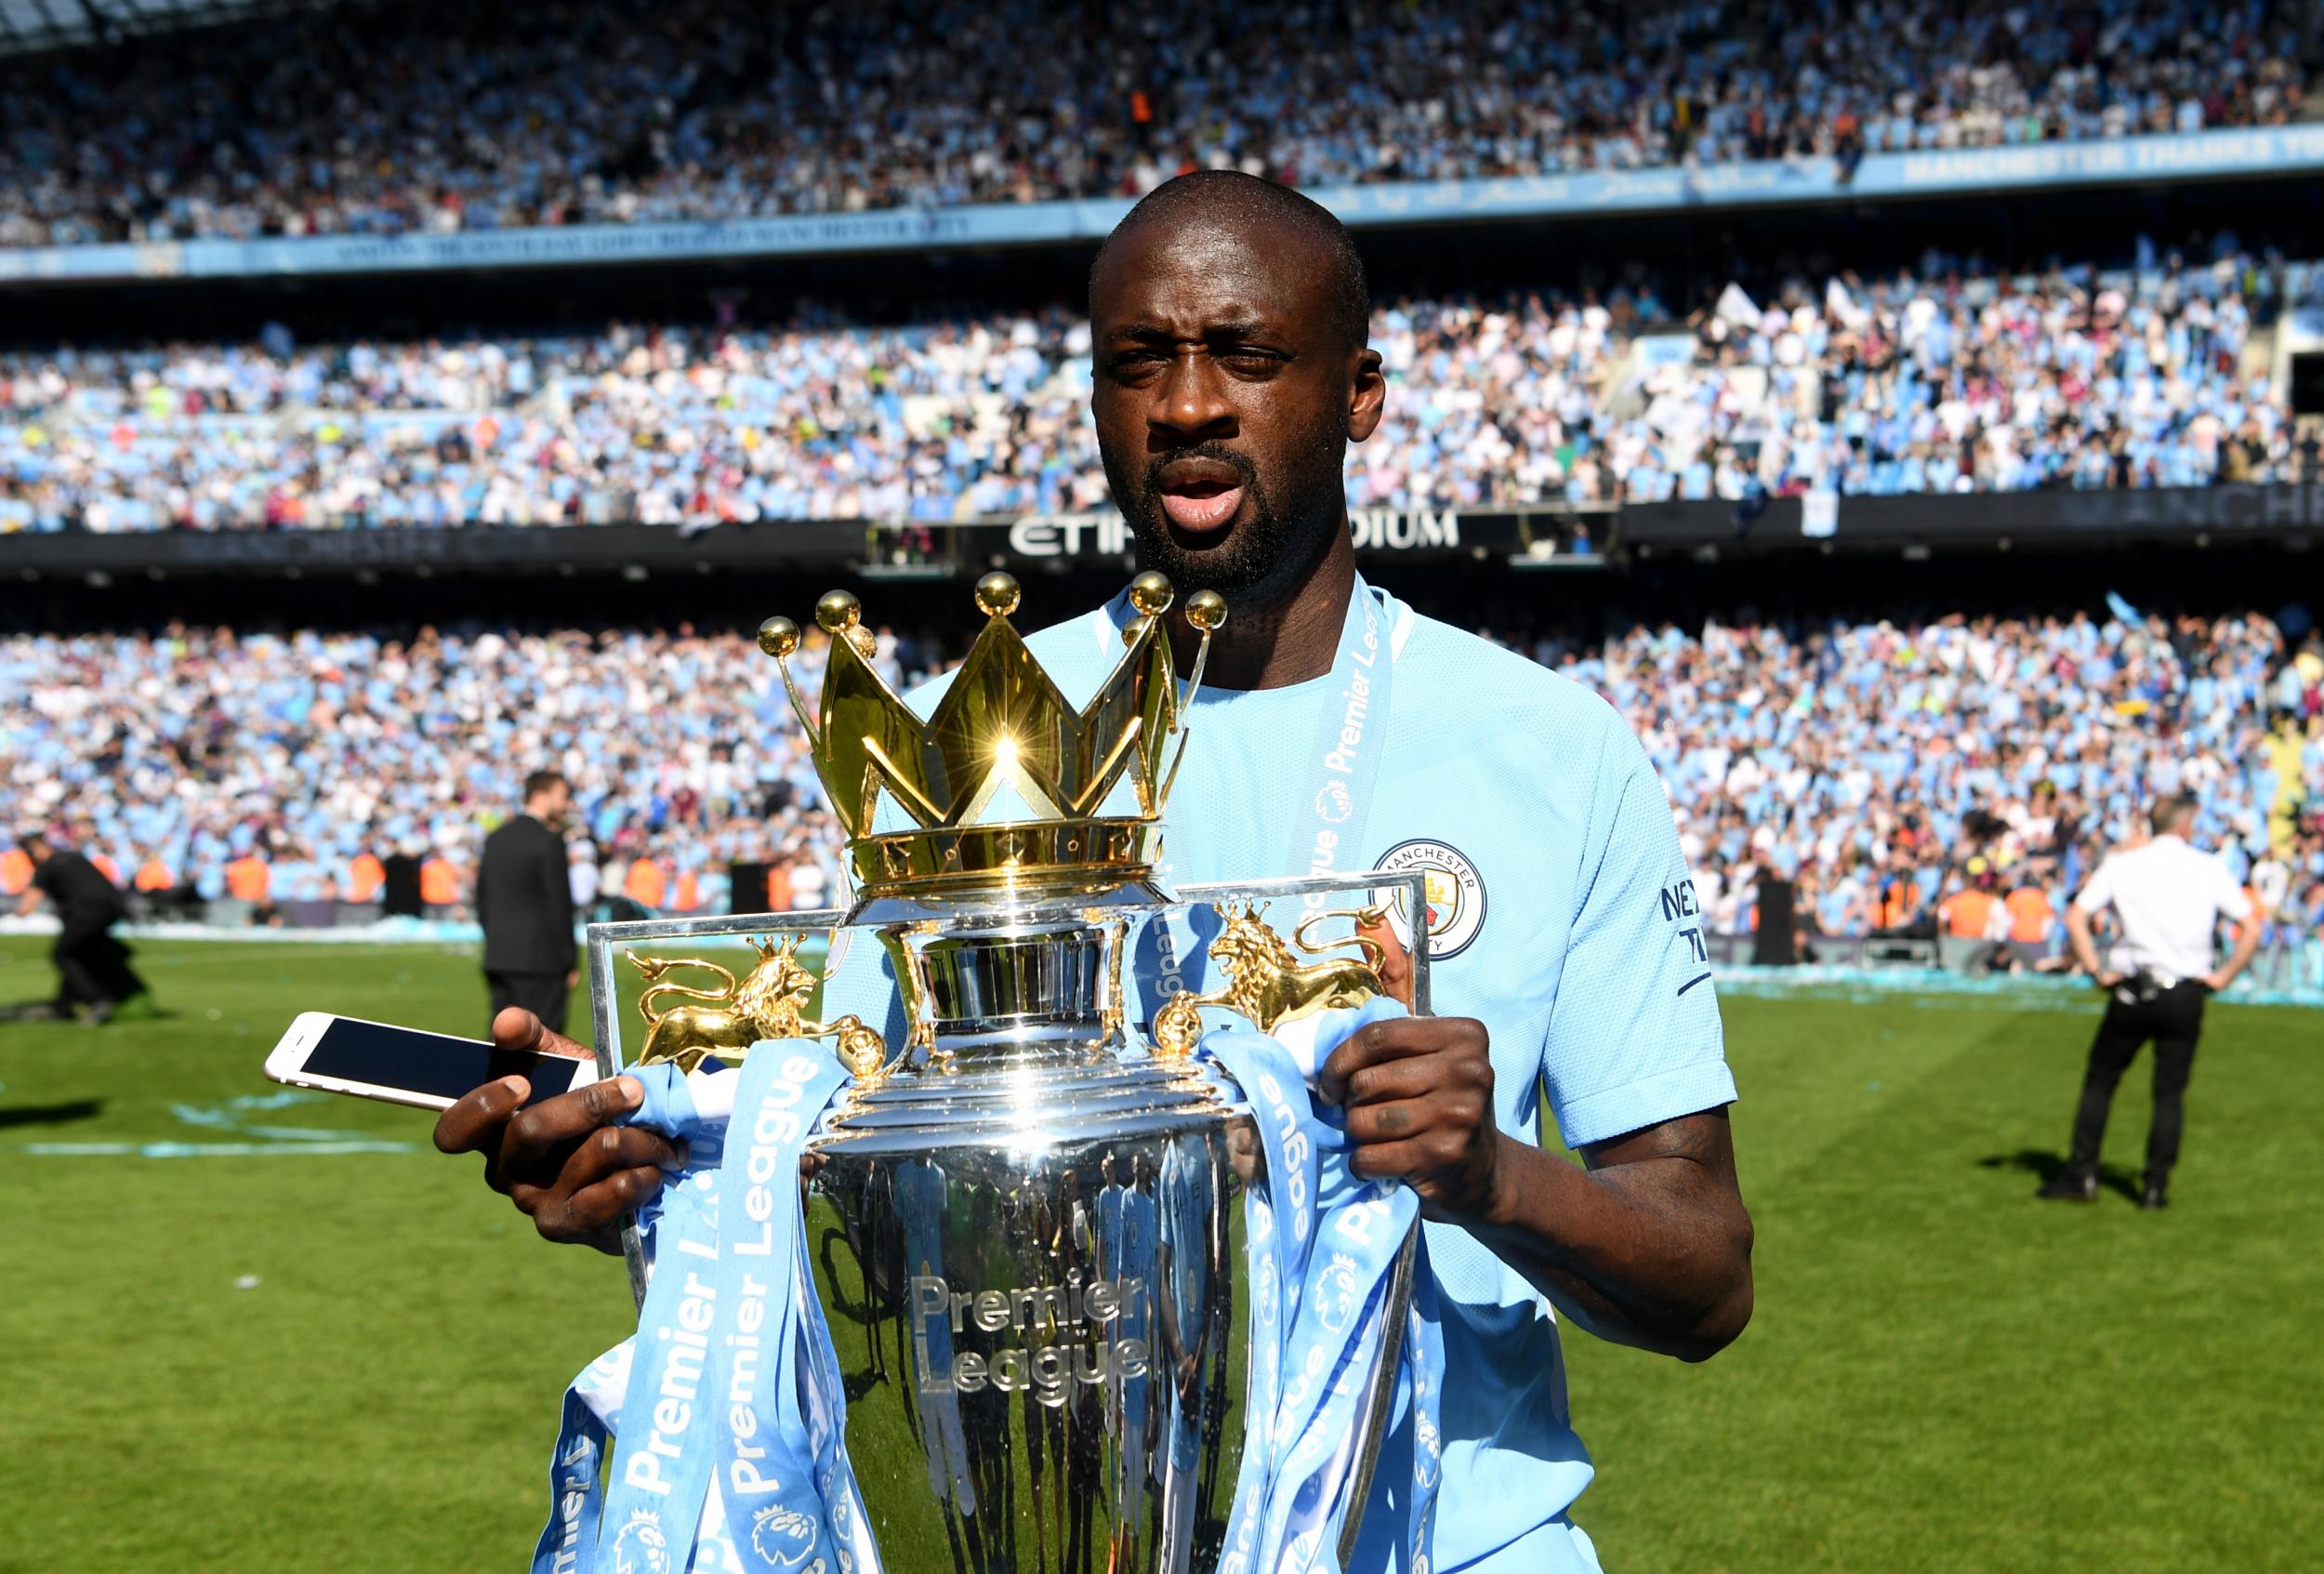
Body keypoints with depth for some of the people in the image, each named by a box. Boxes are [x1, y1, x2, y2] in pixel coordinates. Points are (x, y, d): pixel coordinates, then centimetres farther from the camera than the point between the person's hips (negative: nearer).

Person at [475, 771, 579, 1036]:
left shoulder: (495, 839, 12)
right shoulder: (550, 840, -11)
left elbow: (481, 897, 15)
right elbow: (559, 904, -12)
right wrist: (570, 964, -7)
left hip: (498, 956, 7)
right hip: (540, 959, -7)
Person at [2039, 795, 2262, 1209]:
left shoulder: (2121, 865, 1)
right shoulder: (2210, 869, 1)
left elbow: (2075, 918, -6)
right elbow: (2251, 929, -3)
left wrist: (2097, 971, -2)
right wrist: (2223, 975, 3)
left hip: (2132, 992, 0)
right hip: (2186, 996, 0)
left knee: (2100, 1081, 11)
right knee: (2170, 1092, 8)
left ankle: (2081, 1176, 9)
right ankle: (2156, 1186, 7)